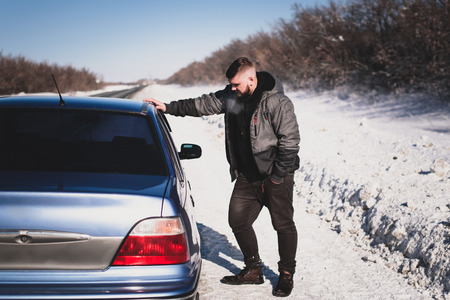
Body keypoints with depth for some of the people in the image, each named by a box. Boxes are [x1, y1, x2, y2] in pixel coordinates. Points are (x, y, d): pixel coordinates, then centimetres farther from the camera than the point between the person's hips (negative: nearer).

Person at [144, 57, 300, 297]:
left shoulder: (277, 103, -19)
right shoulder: (232, 96, 2)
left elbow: (290, 141, -19)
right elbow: (203, 104, 7)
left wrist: (276, 177, -18)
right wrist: (169, 108, 2)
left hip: (276, 176, -7)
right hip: (247, 176, 7)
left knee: (283, 224, 2)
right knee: (238, 219, 7)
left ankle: (286, 274, 20)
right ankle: (253, 270, 22)